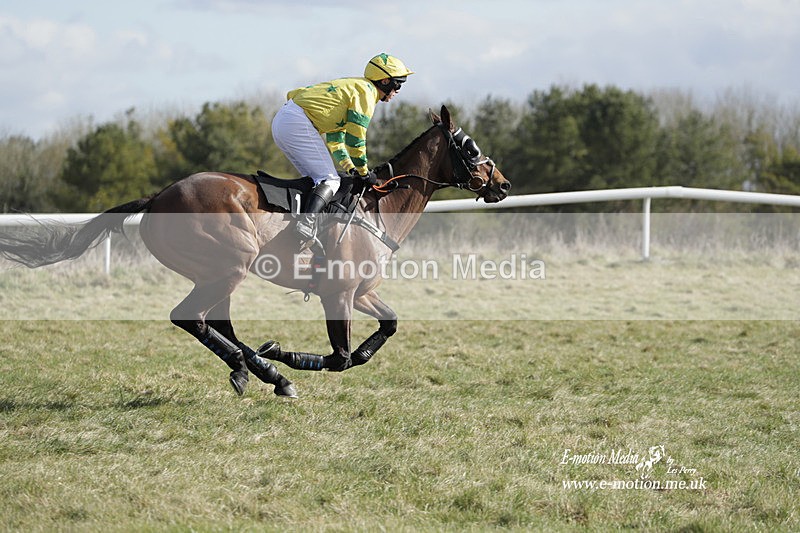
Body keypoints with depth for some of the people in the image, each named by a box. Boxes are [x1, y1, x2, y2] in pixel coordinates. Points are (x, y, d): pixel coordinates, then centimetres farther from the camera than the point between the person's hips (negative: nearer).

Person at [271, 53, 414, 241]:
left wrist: (351, 168, 22)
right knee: (330, 180, -13)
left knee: (316, 178, 18)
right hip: (297, 123, -10)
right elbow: (355, 137, -7)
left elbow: (334, 137, 29)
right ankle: (306, 220, -33)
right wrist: (363, 172, 5)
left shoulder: (351, 86, 28)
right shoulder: (366, 91, -3)